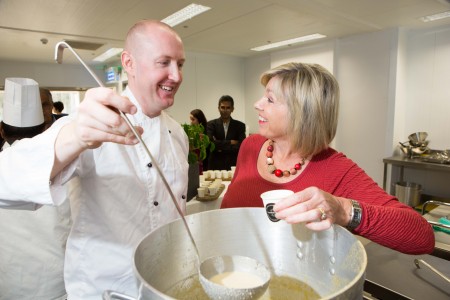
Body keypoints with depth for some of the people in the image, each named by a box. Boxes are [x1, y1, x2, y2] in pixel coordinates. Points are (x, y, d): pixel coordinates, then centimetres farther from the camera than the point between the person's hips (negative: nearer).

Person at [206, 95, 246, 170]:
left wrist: (220, 147, -11)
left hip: (233, 167, 0)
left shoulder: (240, 126, 5)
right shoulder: (211, 124, 4)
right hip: (215, 167, 0)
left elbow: (241, 147, -7)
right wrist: (230, 142, -11)